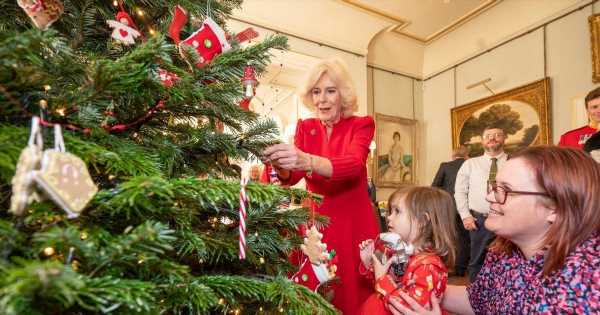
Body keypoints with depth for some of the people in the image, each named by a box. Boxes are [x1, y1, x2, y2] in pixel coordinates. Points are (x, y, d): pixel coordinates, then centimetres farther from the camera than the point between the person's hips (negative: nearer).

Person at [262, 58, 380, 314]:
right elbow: (291, 177, -8)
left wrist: (307, 161, -43)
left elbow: (354, 164, -25)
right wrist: (280, 165, -31)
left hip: (353, 223, -2)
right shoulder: (305, 127, 4)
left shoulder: (361, 125, -4)